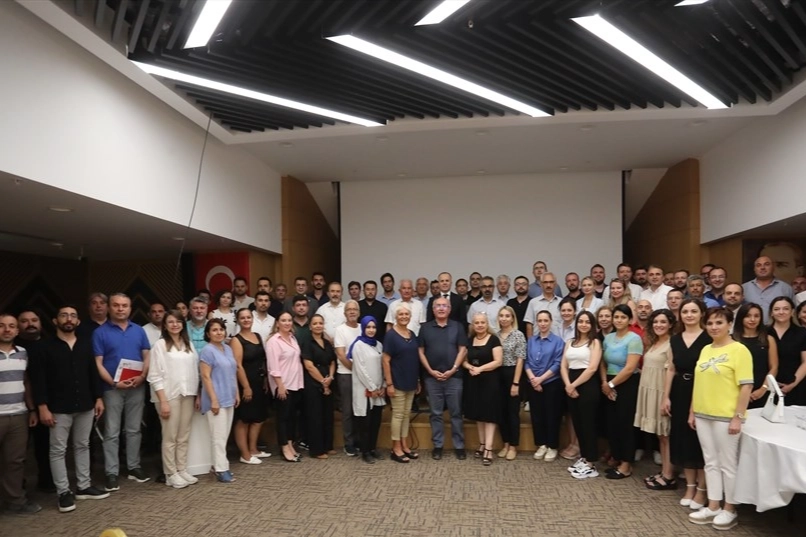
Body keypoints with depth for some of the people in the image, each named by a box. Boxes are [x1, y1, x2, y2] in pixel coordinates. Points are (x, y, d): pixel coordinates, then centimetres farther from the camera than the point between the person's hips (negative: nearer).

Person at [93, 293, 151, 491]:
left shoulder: (139, 330, 7)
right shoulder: (100, 332, -3)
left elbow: (147, 356, 6)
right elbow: (98, 363, -7)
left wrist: (142, 376, -12)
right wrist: (114, 382, -17)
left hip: (137, 387, 3)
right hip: (112, 388, -3)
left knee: (134, 430, 11)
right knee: (111, 433, 3)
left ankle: (134, 467, 21)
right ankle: (111, 473, 10)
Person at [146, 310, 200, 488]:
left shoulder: (188, 344, 10)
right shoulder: (160, 345, -6)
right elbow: (155, 376, -9)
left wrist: (198, 395, 6)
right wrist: (163, 401, -14)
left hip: (188, 394, 5)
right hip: (169, 395, -5)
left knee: (184, 437, 10)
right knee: (170, 437, 2)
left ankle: (182, 470, 19)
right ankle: (171, 474, 11)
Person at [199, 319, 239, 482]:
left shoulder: (228, 349, 11)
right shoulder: (207, 351, -11)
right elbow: (205, 377, -15)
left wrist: (236, 393, 15)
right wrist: (213, 399, -19)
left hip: (228, 398, 8)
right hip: (216, 399, -8)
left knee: (225, 435, 12)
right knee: (219, 435, -4)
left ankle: (218, 464, 21)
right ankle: (221, 469, 2)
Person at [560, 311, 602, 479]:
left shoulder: (595, 342, -3)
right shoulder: (570, 343, 14)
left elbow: (592, 368, -13)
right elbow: (563, 366, 8)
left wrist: (574, 385, -12)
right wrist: (568, 385, -8)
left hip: (588, 385, -6)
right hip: (571, 387, 6)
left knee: (588, 423, -3)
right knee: (577, 423, 10)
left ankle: (590, 465, 3)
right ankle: (583, 458, 21)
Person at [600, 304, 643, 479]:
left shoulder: (634, 339, -13)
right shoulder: (608, 337, 7)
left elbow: (630, 368, -19)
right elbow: (603, 362, 9)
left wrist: (611, 384, -12)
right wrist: (604, 382, -6)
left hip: (627, 386, -6)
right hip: (610, 387, 6)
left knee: (625, 424, 0)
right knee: (612, 424, 9)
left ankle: (626, 466, 11)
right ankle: (618, 461, 22)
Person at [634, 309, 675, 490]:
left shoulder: (671, 345, -13)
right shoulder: (653, 343, 14)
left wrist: (667, 399, -19)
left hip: (662, 393, -8)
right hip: (650, 392, 8)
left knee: (666, 435, -1)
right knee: (660, 435, 13)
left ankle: (669, 477, 6)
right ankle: (663, 472, 20)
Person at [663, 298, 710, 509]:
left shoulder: (708, 339, -7)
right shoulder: (675, 339, 8)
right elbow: (671, 369, 10)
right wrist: (666, 396, 6)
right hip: (680, 393, 5)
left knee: (701, 440, 2)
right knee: (683, 439, 10)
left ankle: (701, 490, 14)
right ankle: (690, 487, 23)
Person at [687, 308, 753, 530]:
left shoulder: (739, 350, -10)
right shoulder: (705, 350, 11)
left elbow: (746, 386, -13)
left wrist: (738, 417, -17)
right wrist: (692, 411, 14)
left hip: (726, 417, -6)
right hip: (703, 415, 7)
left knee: (728, 464, 5)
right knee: (711, 462, 13)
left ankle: (729, 510, 18)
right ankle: (712, 507, 22)